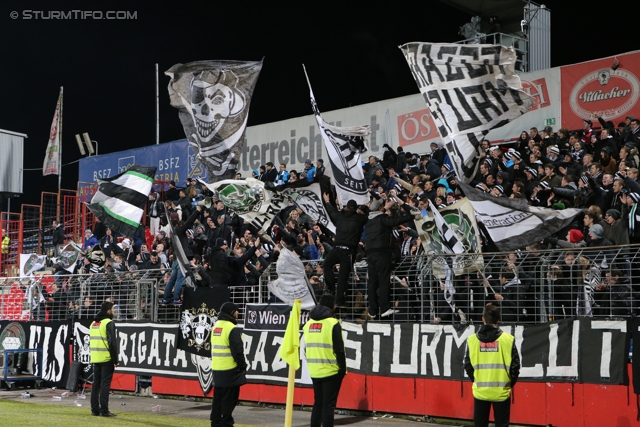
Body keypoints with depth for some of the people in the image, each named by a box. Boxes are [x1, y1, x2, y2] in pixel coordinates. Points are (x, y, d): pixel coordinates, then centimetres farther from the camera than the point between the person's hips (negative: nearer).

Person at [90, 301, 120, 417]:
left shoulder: (93, 323, 17)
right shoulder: (109, 323, -9)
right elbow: (112, 343, -15)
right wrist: (115, 360, -11)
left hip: (95, 358, 7)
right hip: (107, 358, -7)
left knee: (96, 384, 10)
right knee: (105, 384, -6)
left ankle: (95, 409, 11)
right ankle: (104, 410, -6)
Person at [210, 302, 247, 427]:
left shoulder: (215, 327, 13)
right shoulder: (232, 329, -15)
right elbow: (237, 351, -17)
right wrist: (242, 365, -6)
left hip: (217, 370, 8)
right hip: (230, 370, -8)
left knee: (218, 398, 14)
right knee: (229, 399, -2)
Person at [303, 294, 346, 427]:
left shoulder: (309, 323, 9)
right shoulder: (332, 323, -11)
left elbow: (306, 348, 14)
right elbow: (339, 349, -12)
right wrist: (343, 368, -4)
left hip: (314, 371, 6)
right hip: (331, 371, -6)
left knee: (318, 404, 15)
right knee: (328, 405, -2)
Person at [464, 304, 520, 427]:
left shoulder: (472, 340, -4)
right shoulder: (508, 339, -7)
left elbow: (468, 365, 2)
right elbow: (515, 365, -2)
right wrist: (510, 383, 15)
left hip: (480, 391, 1)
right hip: (501, 391, -1)